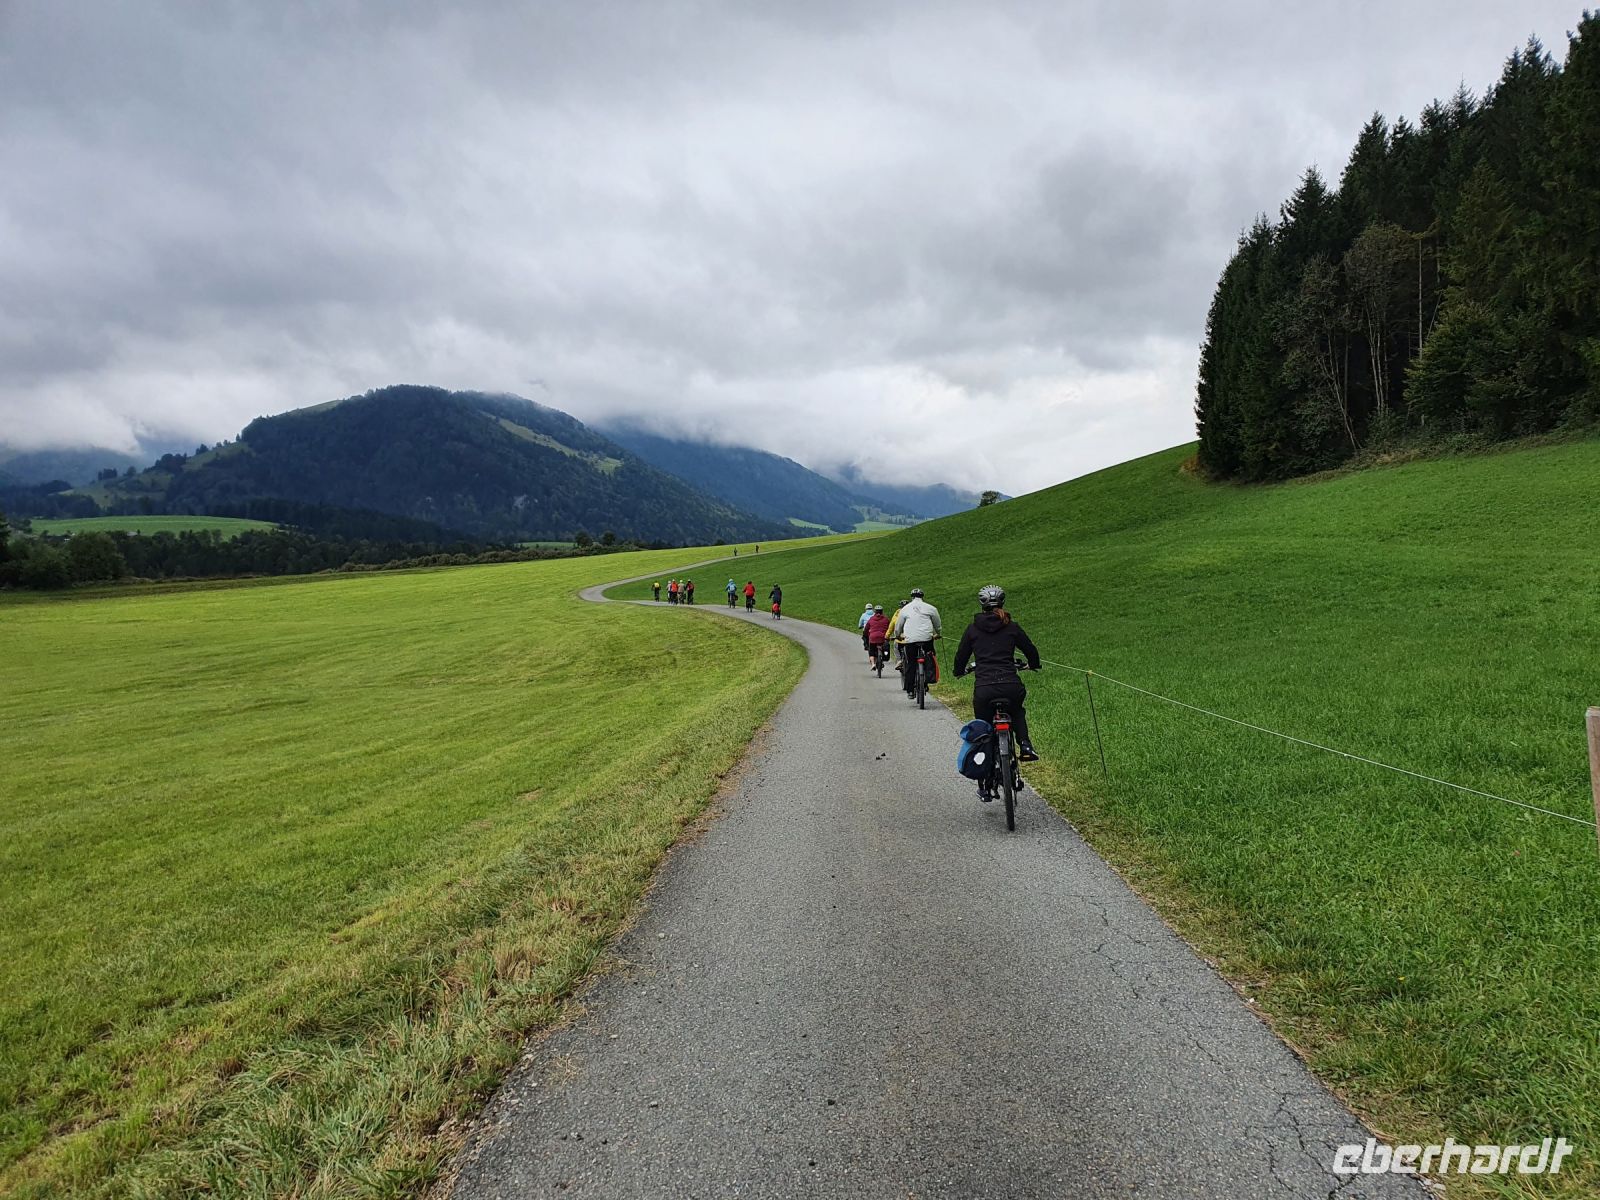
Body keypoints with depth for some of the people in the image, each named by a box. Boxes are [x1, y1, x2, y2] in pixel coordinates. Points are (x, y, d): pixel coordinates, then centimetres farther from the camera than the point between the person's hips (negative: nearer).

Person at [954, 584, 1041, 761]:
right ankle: (1025, 746, 15)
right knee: (1016, 711, 33)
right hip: (1011, 685, 1)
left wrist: (959, 672, 37)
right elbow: (1031, 651, 17)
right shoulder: (1011, 627, 8)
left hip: (983, 689, -1)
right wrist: (1033, 665, 39)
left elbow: (961, 655, 16)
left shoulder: (973, 628, 8)